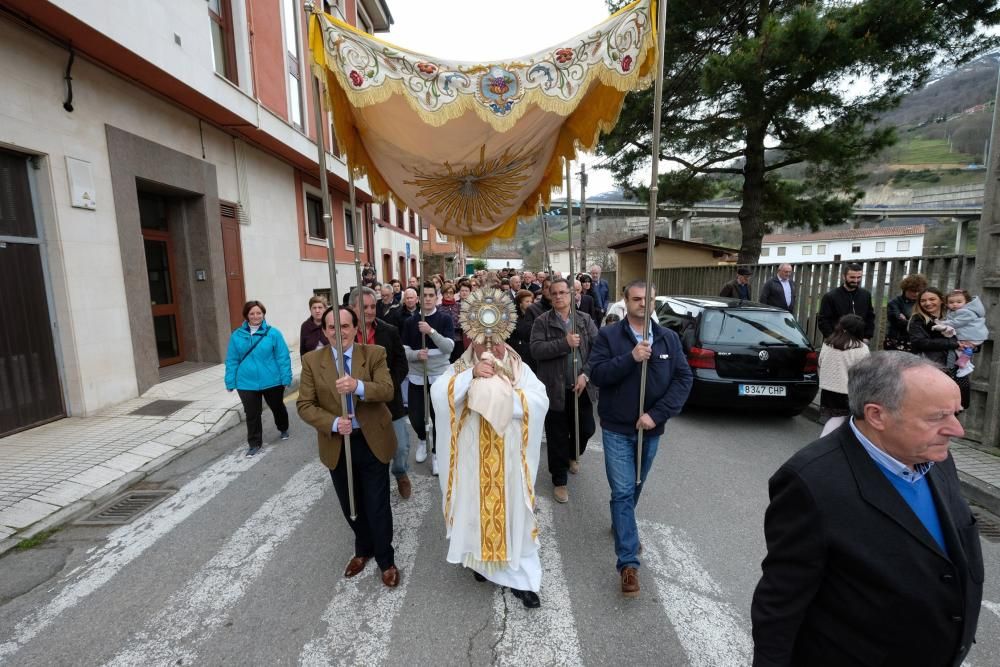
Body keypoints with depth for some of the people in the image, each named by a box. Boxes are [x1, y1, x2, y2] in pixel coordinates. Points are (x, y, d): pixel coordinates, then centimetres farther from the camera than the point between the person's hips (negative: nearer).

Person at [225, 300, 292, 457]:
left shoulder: (273, 333, -10)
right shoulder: (237, 336, -2)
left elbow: (283, 357, -9)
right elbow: (232, 361, 3)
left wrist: (286, 378, -11)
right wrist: (230, 382, 2)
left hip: (271, 382, -1)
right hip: (247, 384, 1)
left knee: (277, 407, 20)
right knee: (252, 415, 9)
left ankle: (283, 429, 47)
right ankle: (254, 444, 24)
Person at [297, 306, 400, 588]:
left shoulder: (374, 354, -9)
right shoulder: (312, 360, -5)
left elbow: (387, 390, -22)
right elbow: (304, 405, -7)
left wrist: (358, 386, -41)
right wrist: (333, 423, -23)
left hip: (372, 442, -2)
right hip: (336, 445, 2)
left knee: (378, 507, 9)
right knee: (351, 507, 20)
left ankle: (386, 560, 34)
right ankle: (363, 550, 48)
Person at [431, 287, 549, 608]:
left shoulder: (518, 367, -3)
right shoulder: (461, 367, -1)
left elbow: (540, 400, -15)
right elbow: (438, 394, -18)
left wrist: (505, 396, -24)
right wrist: (471, 375, -26)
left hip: (508, 458, -1)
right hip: (473, 457, 1)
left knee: (513, 512, 8)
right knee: (476, 507, 16)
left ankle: (520, 576, 23)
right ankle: (481, 558, 41)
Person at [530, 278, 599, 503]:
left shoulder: (585, 319, 5)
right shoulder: (542, 321, -2)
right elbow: (536, 349, -15)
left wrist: (585, 374, -14)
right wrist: (565, 343, -23)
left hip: (581, 387, 3)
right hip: (556, 389, -3)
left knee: (587, 429, 15)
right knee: (558, 437, 7)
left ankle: (572, 456, 48)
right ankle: (559, 480, 26)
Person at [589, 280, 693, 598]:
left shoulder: (669, 338, -1)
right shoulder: (608, 335, -8)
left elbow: (684, 378, -6)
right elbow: (597, 374, -16)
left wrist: (657, 414, -16)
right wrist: (631, 358, -29)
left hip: (651, 428, 4)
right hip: (617, 428, -3)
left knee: (636, 486, 22)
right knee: (623, 492, -3)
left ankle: (621, 524, 49)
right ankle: (628, 562, 5)